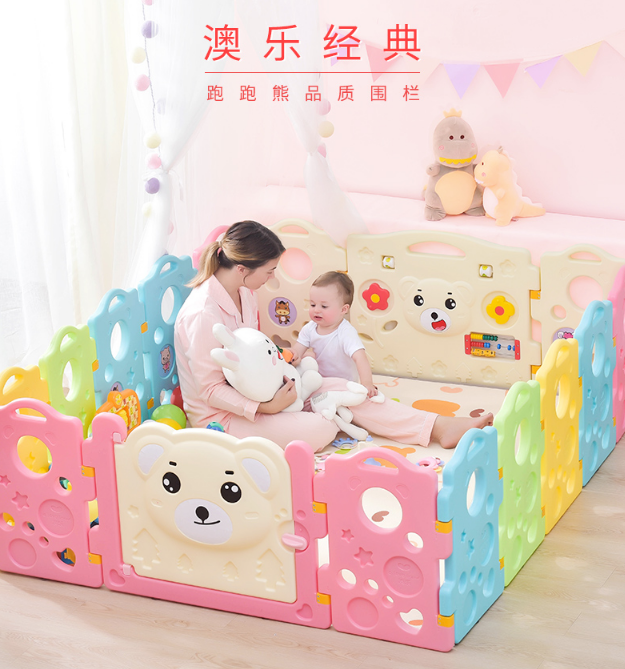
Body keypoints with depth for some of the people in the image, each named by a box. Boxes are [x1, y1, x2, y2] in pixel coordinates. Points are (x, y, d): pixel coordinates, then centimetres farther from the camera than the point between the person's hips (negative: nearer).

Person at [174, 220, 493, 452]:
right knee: (322, 429, -25)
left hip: (249, 391, 9)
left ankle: (439, 428, -1)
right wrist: (266, 407, -28)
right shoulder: (203, 314, -29)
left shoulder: (242, 292, 0)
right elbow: (209, 389, -24)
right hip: (219, 416, -9)